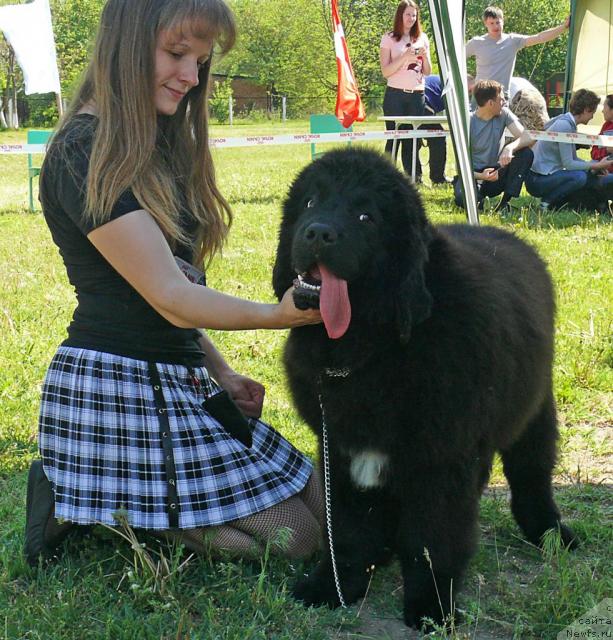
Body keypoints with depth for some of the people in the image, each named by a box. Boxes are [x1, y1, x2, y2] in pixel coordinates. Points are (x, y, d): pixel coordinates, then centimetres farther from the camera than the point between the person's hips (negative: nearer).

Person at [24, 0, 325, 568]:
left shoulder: (159, 147, 14)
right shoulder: (83, 154, -16)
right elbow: (170, 298, -22)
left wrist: (220, 372, 8)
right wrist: (276, 315, -37)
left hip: (179, 383, 10)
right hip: (115, 387, -9)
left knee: (321, 502, 7)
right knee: (293, 534, -8)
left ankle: (96, 499, 9)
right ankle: (81, 505, -1)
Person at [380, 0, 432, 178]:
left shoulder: (422, 38, 12)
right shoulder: (389, 38, 2)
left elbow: (427, 71, 13)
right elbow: (385, 71, -5)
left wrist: (424, 56, -6)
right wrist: (405, 57, -16)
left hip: (417, 95, 3)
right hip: (395, 95, -3)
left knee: (412, 139, 1)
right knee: (393, 138, -5)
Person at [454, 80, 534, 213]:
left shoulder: (503, 114, -4)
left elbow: (527, 138, -15)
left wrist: (510, 147, -37)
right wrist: (481, 176, -34)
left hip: (497, 173, 4)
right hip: (475, 174, -3)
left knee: (526, 153, -23)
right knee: (463, 198, -37)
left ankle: (505, 202, -16)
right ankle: (479, 195, 1)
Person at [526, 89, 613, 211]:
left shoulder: (569, 124, 10)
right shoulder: (564, 125, -18)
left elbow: (573, 159, 14)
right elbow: (568, 164, -20)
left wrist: (595, 164, 1)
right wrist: (596, 166, -13)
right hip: (537, 180, -9)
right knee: (579, 177, -32)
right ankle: (547, 202, -14)